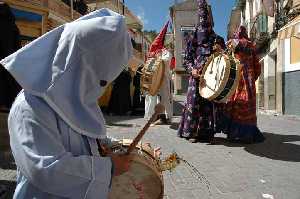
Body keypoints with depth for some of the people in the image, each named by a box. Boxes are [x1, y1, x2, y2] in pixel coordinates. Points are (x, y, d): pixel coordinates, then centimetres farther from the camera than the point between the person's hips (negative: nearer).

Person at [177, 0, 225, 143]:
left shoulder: (218, 40, 15)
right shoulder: (192, 40, 11)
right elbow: (186, 59, 7)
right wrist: (192, 69, -11)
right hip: (196, 77, -1)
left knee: (209, 103, -1)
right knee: (193, 102, -6)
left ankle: (207, 133, 8)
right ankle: (192, 132, 3)